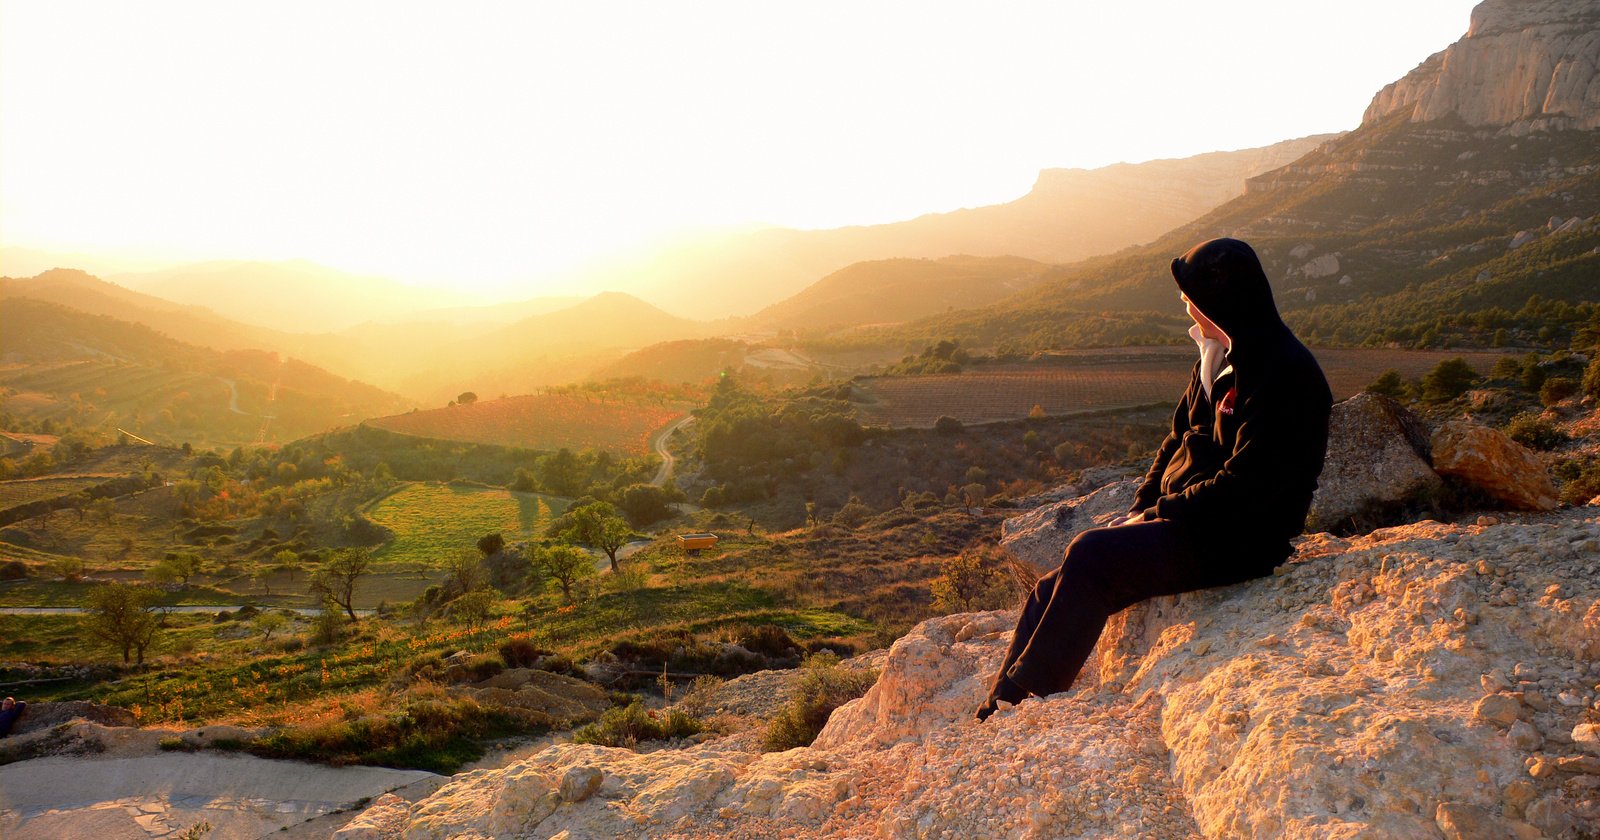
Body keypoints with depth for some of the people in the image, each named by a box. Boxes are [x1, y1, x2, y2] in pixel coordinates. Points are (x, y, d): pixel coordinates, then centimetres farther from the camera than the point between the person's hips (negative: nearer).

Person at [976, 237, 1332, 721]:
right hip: (1189, 520, 9)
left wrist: (1160, 515, -14)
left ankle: (1021, 703, -18)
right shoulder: (1220, 359, 15)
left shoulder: (1286, 373, -15)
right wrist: (1140, 510, 5)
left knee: (1093, 557, -26)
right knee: (1051, 594, -5)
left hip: (1238, 541, -9)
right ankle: (998, 711, -4)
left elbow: (1245, 486, -22)